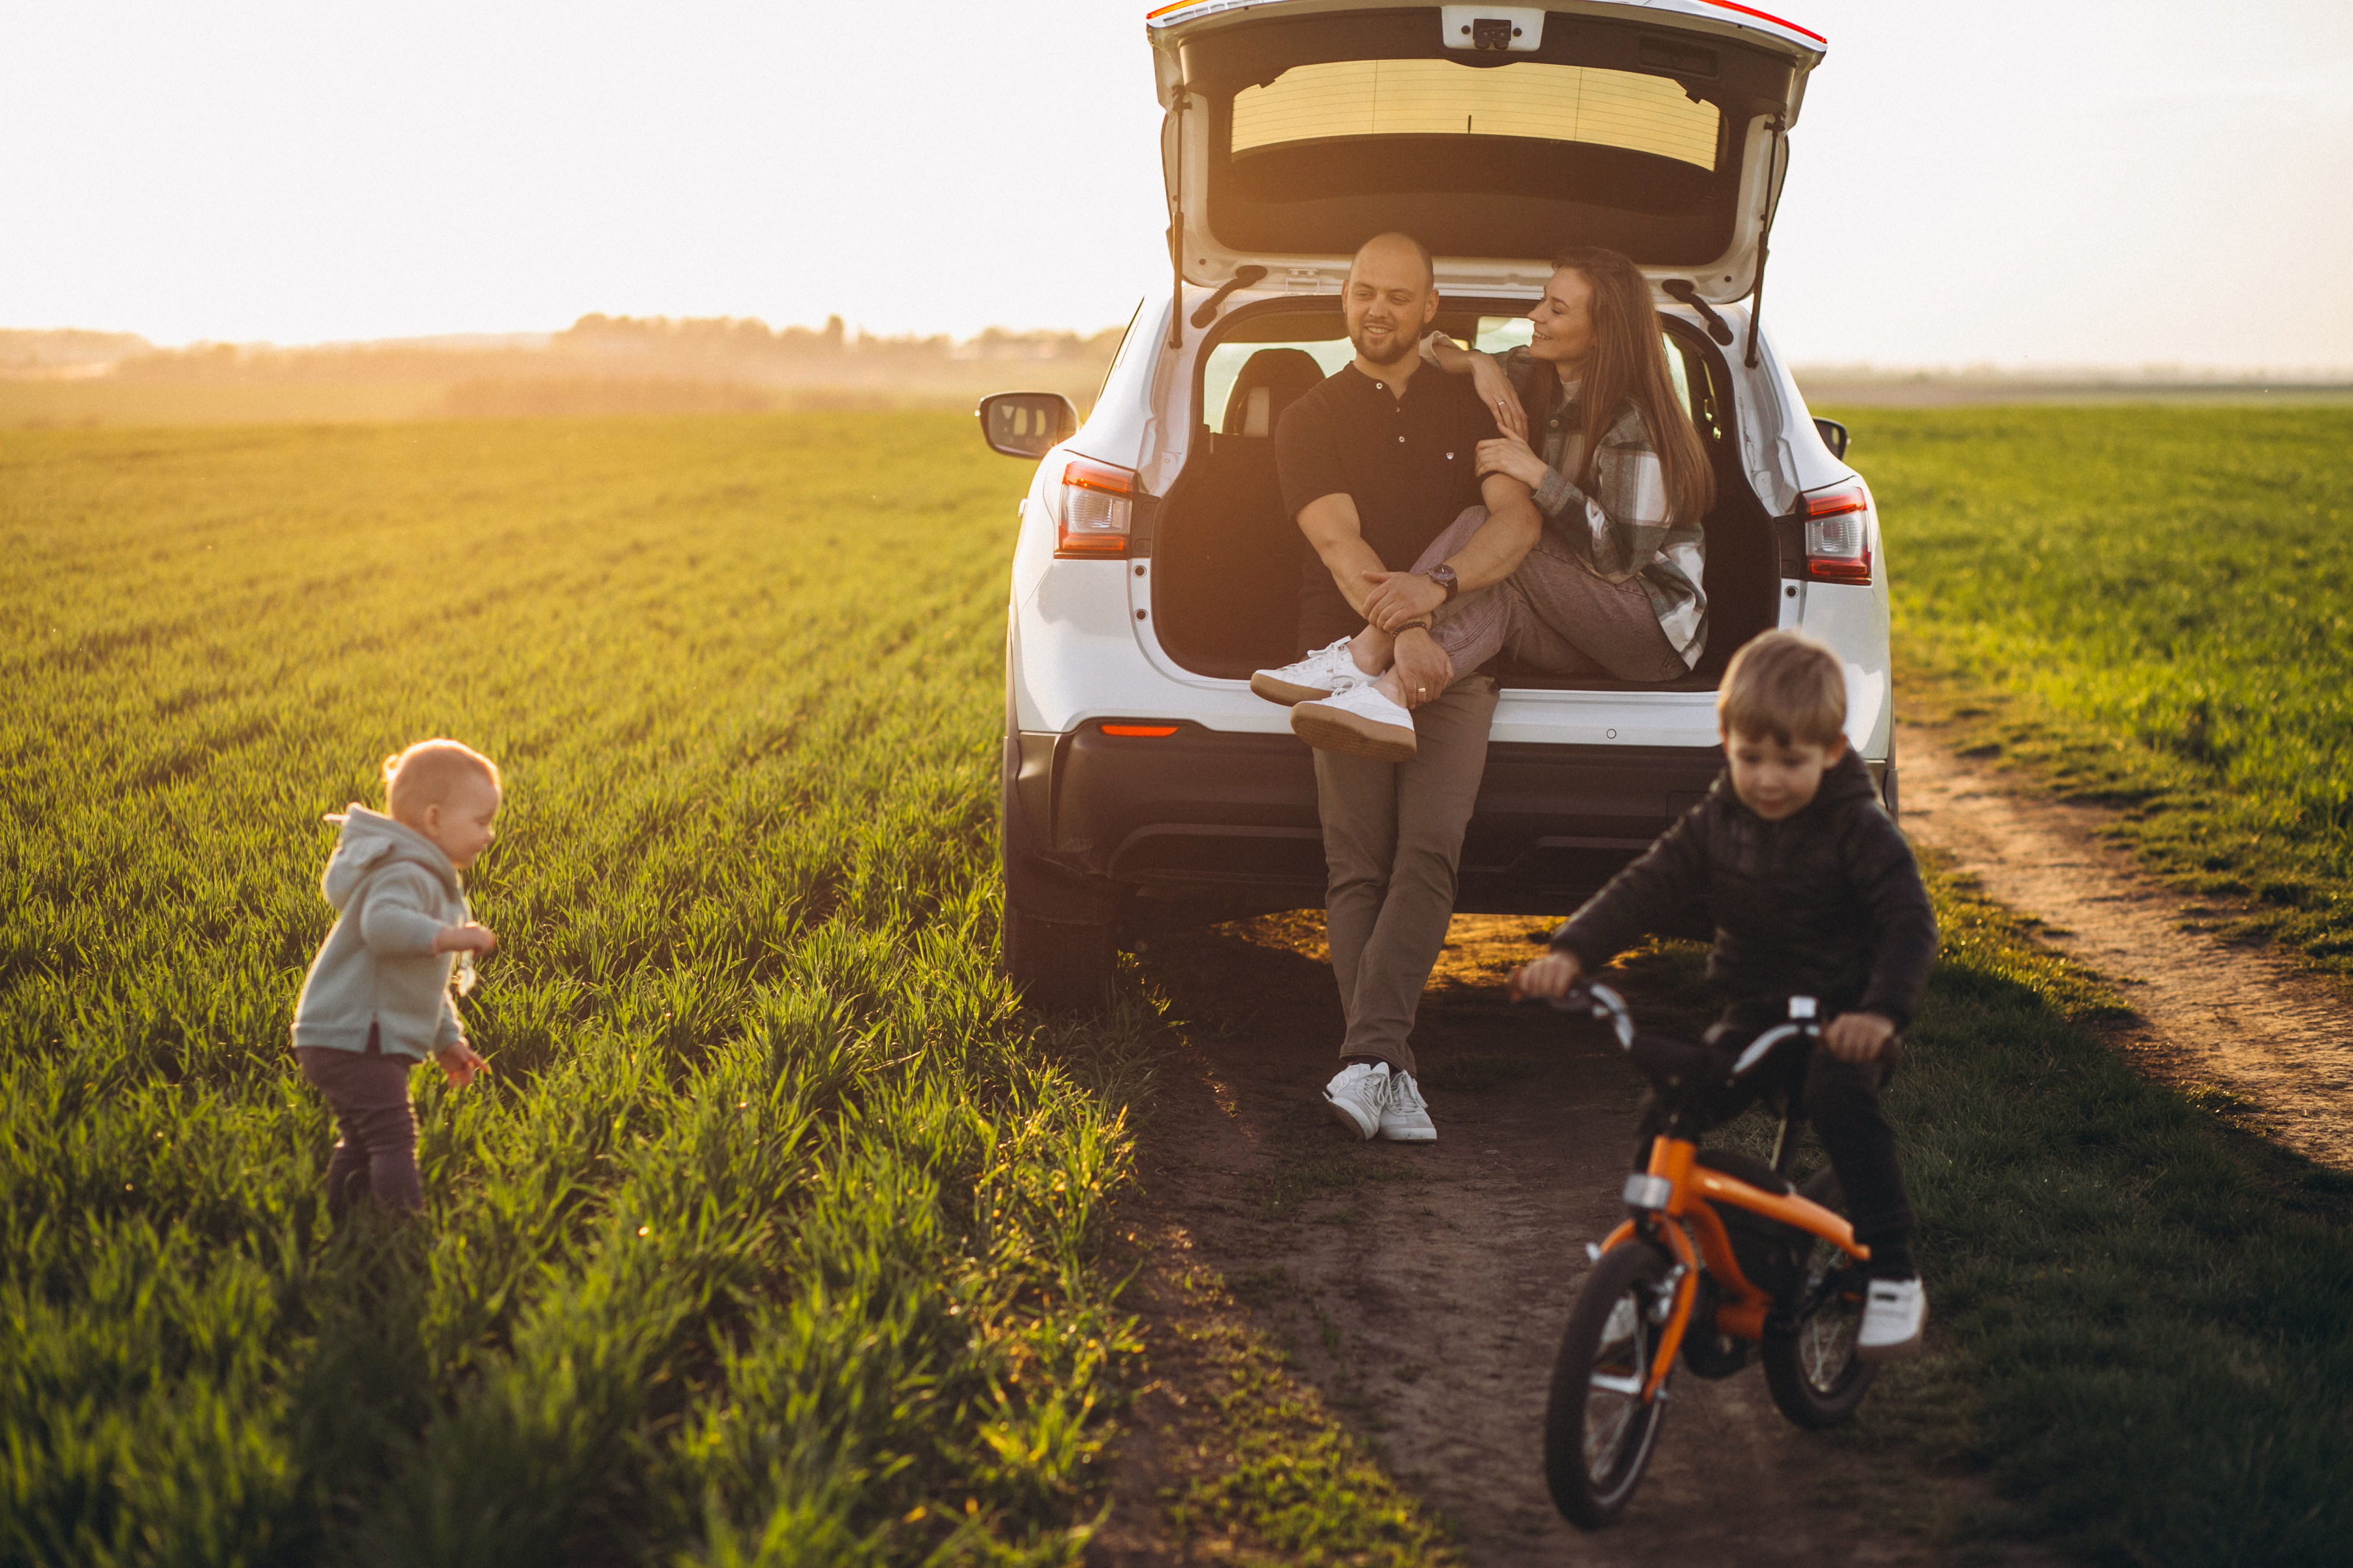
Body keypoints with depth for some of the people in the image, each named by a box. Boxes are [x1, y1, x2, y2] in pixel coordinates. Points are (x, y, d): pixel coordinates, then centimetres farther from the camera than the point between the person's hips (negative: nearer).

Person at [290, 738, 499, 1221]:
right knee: (393, 1141, -15)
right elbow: (382, 923, -40)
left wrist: (447, 1041, 27)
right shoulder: (405, 874, -16)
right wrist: (445, 936, -47)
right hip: (354, 1041, -11)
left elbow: (425, 983, 28)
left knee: (361, 1145, 17)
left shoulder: (432, 881, 20)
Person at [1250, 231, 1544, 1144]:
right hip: (1351, 649, 0)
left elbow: (1518, 521, -2)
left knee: (1428, 852, -20)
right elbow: (1341, 546, -4)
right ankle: (1392, 1072, -20)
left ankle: (1368, 1057, -30)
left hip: (1457, 659, 0)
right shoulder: (1310, 422, 12)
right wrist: (1400, 632, -23)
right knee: (1357, 864, -15)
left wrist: (1435, 588, -21)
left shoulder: (1473, 405, 15)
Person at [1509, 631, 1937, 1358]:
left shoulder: (1859, 831, -12)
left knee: (1840, 1102, -34)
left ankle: (1892, 1276, -24)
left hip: (1840, 1023, -4)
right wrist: (1570, 953, -21)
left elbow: (1910, 924, -20)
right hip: (1753, 1014, 4)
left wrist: (1882, 1011, -38)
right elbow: (1646, 887, -5)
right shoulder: (1717, 822, 2)